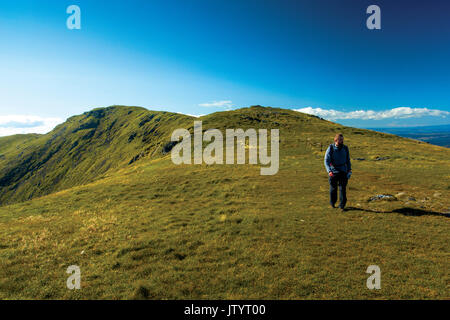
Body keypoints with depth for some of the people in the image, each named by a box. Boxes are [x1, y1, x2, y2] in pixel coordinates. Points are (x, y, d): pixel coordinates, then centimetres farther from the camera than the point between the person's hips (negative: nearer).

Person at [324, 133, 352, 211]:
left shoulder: (345, 148, 1)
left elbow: (348, 160, 13)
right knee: (333, 188, 11)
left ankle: (342, 205, 4)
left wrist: (349, 170, 6)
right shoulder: (331, 148, -10)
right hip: (333, 172, -2)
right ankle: (332, 202, 32)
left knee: (343, 188, -4)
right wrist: (329, 171, -26)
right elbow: (326, 161, -14)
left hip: (343, 171, 2)